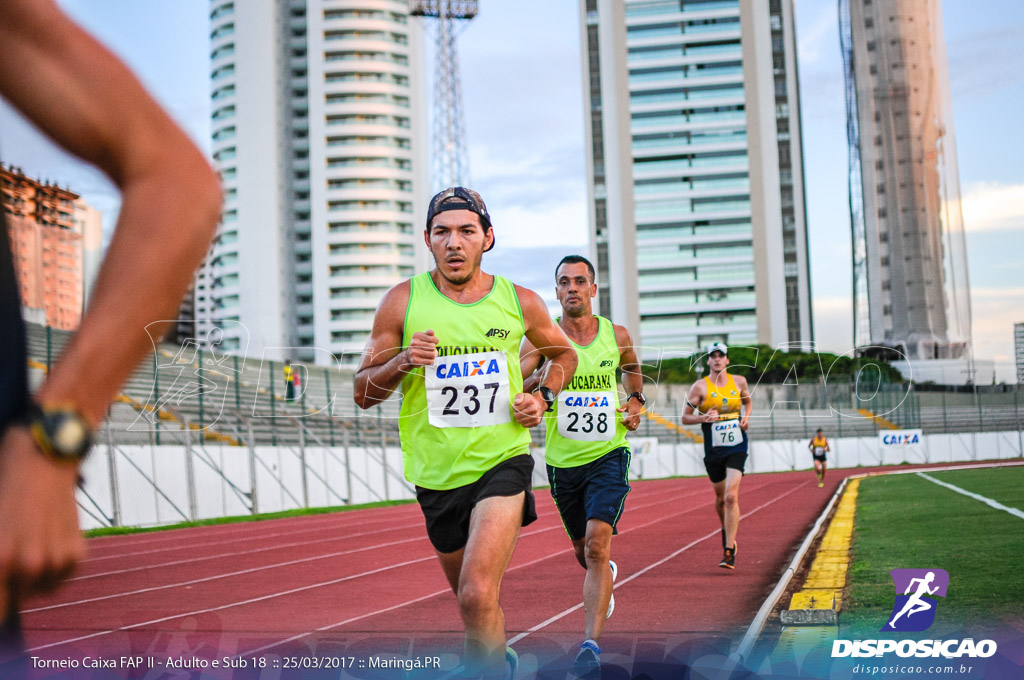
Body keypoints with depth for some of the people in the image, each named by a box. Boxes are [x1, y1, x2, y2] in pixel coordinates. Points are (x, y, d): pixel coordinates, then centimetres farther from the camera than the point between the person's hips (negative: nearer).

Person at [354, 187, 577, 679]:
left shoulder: (520, 302, -1)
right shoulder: (403, 301, -4)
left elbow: (564, 353, 19)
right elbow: (362, 393, -2)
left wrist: (544, 397, 1)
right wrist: (402, 362, -21)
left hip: (502, 460, -2)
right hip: (436, 473, 2)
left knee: (477, 595, -22)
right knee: (471, 597, 18)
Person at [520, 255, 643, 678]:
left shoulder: (616, 337, 0)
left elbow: (632, 368, 23)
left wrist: (636, 401, 6)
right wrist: (540, 379, -34)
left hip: (608, 455, -1)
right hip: (562, 461, 1)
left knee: (597, 545, -19)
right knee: (583, 552, 17)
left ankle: (591, 644, -17)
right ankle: (607, 575, 53)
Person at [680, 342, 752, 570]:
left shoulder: (739, 381, 4)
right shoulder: (700, 386, -4)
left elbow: (748, 400, 24)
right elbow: (685, 417, -1)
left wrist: (747, 416, 4)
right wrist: (703, 418, -20)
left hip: (737, 447, 0)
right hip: (713, 450, 0)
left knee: (731, 496, -15)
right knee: (721, 499, 11)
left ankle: (729, 550, -13)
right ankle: (728, 538, 39)